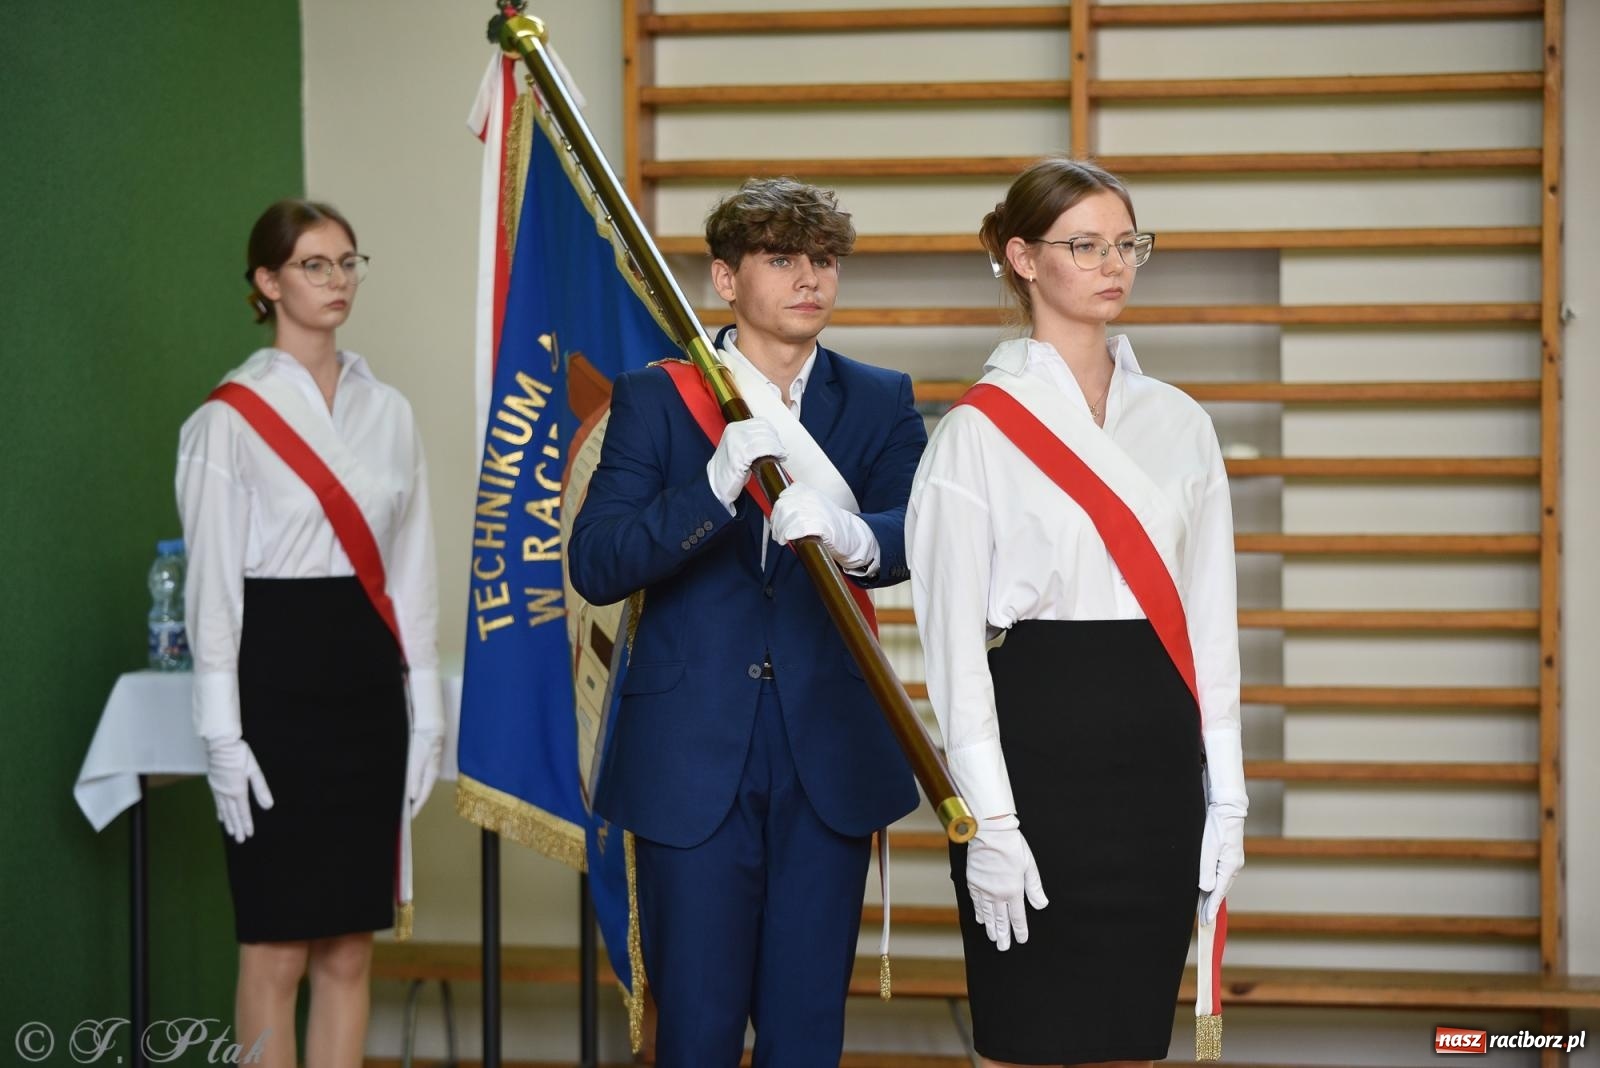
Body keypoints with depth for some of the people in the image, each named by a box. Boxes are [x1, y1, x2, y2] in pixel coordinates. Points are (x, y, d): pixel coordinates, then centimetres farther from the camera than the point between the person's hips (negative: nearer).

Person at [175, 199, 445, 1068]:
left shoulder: (387, 411, 10)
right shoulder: (229, 417, -5)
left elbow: (410, 571, 12)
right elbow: (211, 579, -7)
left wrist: (427, 713, 7)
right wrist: (223, 736, -12)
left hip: (365, 678, 5)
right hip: (274, 677, -5)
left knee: (349, 948, 6)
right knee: (277, 950, -2)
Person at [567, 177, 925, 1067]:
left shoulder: (879, 403, 6)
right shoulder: (654, 400, 2)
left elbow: (919, 533, -12)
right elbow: (594, 567, -10)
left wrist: (852, 535, -36)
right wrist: (715, 487, -26)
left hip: (828, 759, 2)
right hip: (693, 759, -1)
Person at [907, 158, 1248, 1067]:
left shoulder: (1178, 423, 11)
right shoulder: (980, 430, -3)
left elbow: (1210, 618, 12)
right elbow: (955, 635, -6)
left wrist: (1225, 795, 6)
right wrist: (988, 817, -13)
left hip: (1157, 751, 4)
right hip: (1037, 742, -4)